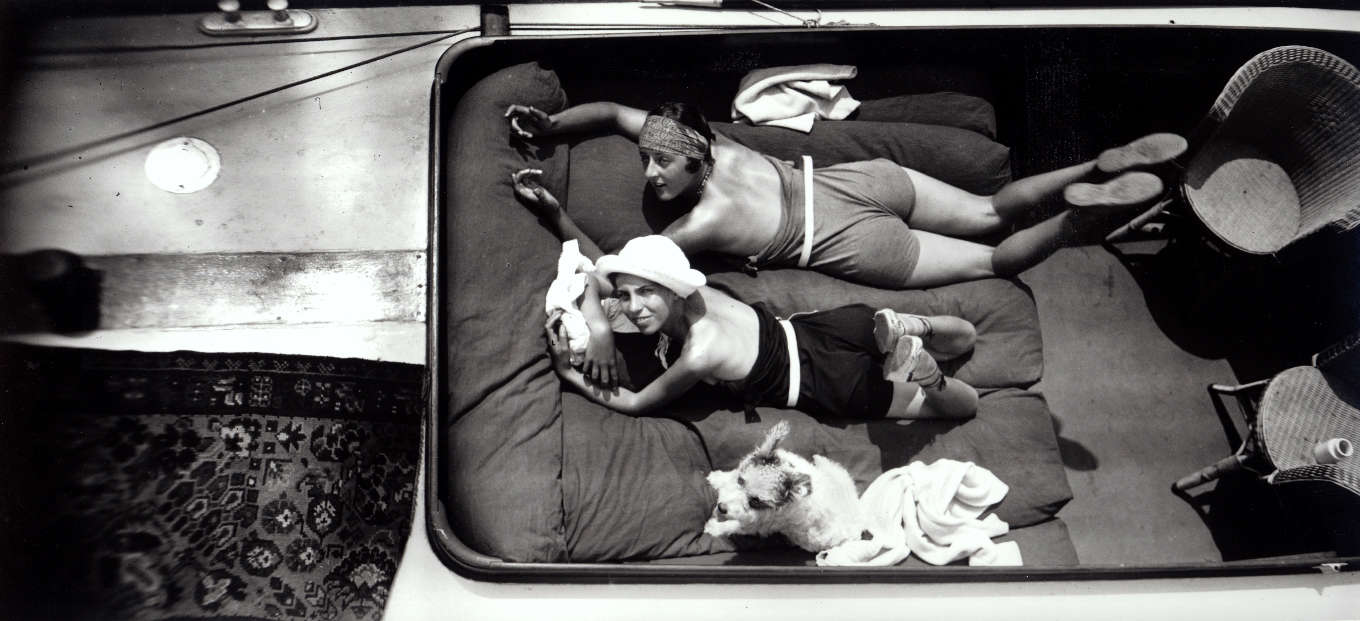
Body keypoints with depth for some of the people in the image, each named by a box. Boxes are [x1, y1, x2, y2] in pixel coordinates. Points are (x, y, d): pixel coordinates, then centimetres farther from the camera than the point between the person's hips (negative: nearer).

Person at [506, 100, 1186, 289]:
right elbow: (613, 110, 10)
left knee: (994, 261, 7)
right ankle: (1105, 165, 7)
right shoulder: (708, 143, -4)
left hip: (857, 243, -6)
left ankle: (1085, 215, -11)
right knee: (989, 212, 18)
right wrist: (549, 123, 0)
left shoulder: (702, 225, -22)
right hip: (860, 178, 7)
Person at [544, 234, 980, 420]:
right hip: (805, 329, 7)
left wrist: (569, 374, -12)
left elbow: (634, 403, -17)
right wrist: (593, 323, -12)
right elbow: (601, 268, 2)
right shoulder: (687, 292, -13)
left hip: (822, 384, -7)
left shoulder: (699, 354, -33)